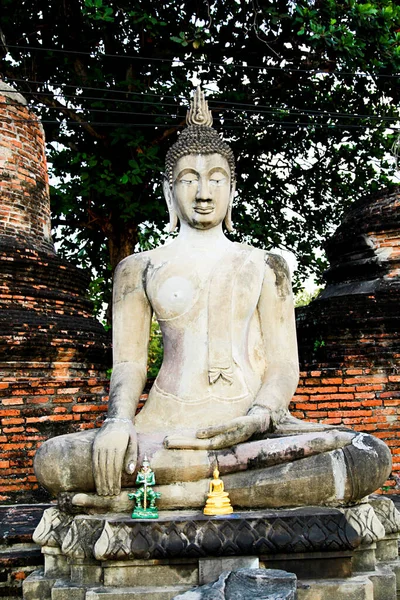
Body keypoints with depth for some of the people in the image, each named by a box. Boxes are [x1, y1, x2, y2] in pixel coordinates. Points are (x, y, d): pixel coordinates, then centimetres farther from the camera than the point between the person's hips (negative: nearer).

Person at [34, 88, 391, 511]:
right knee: (52, 460, -31)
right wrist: (119, 421, -15)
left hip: (253, 424, 1)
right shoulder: (139, 268, 16)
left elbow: (283, 364, 8)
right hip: (167, 425, 0)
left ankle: (170, 495, -30)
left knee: (372, 457, -29)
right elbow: (128, 362, 8)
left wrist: (259, 417, -15)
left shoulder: (264, 266, 16)